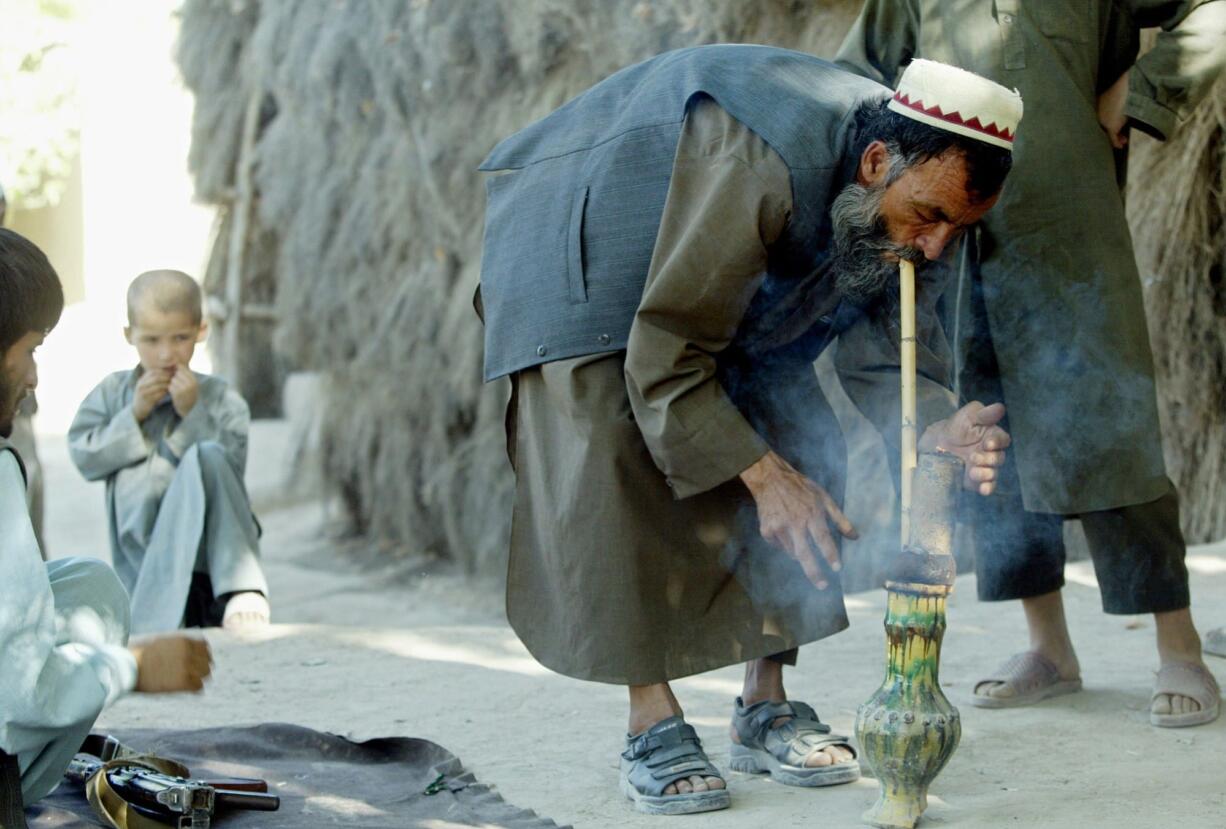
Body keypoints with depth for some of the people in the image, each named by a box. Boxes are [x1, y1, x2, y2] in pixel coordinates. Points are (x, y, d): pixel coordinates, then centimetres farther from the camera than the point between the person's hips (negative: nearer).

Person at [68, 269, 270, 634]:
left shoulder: (221, 398, 7)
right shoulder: (112, 392, 13)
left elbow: (231, 465, -4)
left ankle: (241, 587, -40)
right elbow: (84, 456, 4)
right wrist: (134, 415, -6)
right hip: (139, 548, 1)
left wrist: (194, 413, -12)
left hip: (204, 533, -1)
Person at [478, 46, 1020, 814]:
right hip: (575, 257, -7)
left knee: (797, 453, -4)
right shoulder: (758, 170, -41)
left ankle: (766, 708, 4)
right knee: (615, 475, -22)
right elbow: (664, 357, -36)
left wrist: (940, 434, -31)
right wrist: (763, 474, -36)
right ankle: (653, 726, -16)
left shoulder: (901, 212, -15)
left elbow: (887, 361, -9)